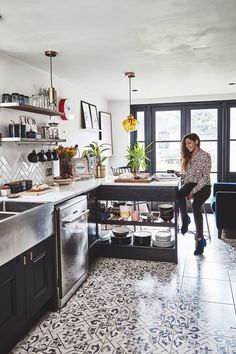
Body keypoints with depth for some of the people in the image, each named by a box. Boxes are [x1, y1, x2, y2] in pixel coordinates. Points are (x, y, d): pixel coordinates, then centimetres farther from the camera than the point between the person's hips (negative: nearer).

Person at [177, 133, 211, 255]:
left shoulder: (205, 156, -5)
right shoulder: (188, 156, 15)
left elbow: (205, 177, -12)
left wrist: (194, 191, -20)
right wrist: (179, 174, -2)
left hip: (203, 186, -5)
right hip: (190, 184, 5)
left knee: (195, 205, -32)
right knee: (179, 194, -32)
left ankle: (200, 239, -25)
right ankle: (185, 220, -14)